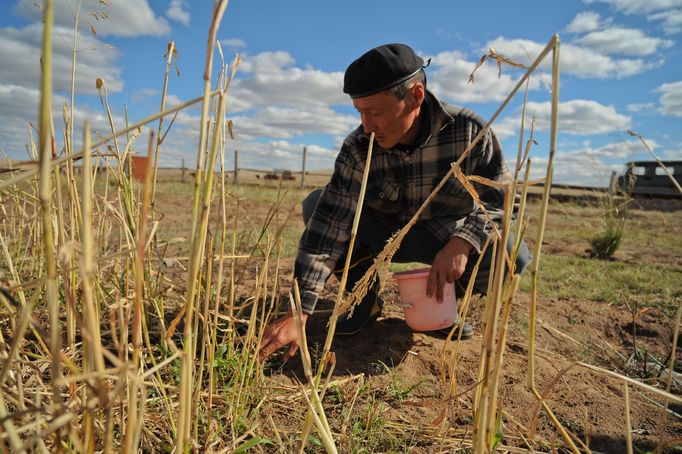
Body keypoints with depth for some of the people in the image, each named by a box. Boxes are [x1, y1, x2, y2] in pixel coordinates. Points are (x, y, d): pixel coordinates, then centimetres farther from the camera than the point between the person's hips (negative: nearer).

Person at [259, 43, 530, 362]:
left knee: (513, 256, -28)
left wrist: (462, 243, -37)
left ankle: (441, 299, 3)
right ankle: (365, 299, -3)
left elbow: (500, 197, -16)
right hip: (383, 234, 1)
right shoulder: (358, 148, -23)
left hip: (446, 236, 0)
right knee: (315, 206, -23)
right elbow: (329, 223, -30)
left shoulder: (469, 131, -23)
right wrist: (299, 311, -37)